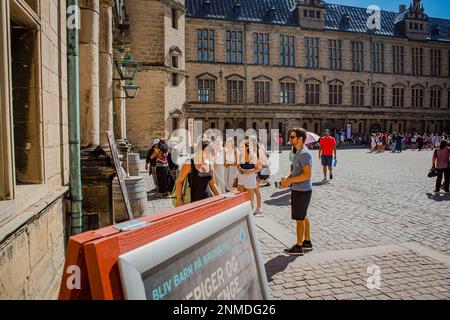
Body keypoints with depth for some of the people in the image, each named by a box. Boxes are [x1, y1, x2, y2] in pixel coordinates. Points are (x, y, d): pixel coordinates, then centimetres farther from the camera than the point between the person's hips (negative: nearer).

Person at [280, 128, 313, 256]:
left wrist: (290, 180, -22)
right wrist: (287, 178, 3)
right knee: (304, 217, 19)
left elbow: (307, 174, -26)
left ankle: (298, 247, 12)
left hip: (301, 191, -10)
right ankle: (307, 242, 32)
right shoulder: (299, 152, 12)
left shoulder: (304, 154, -20)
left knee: (299, 219, 1)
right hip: (298, 189, 10)